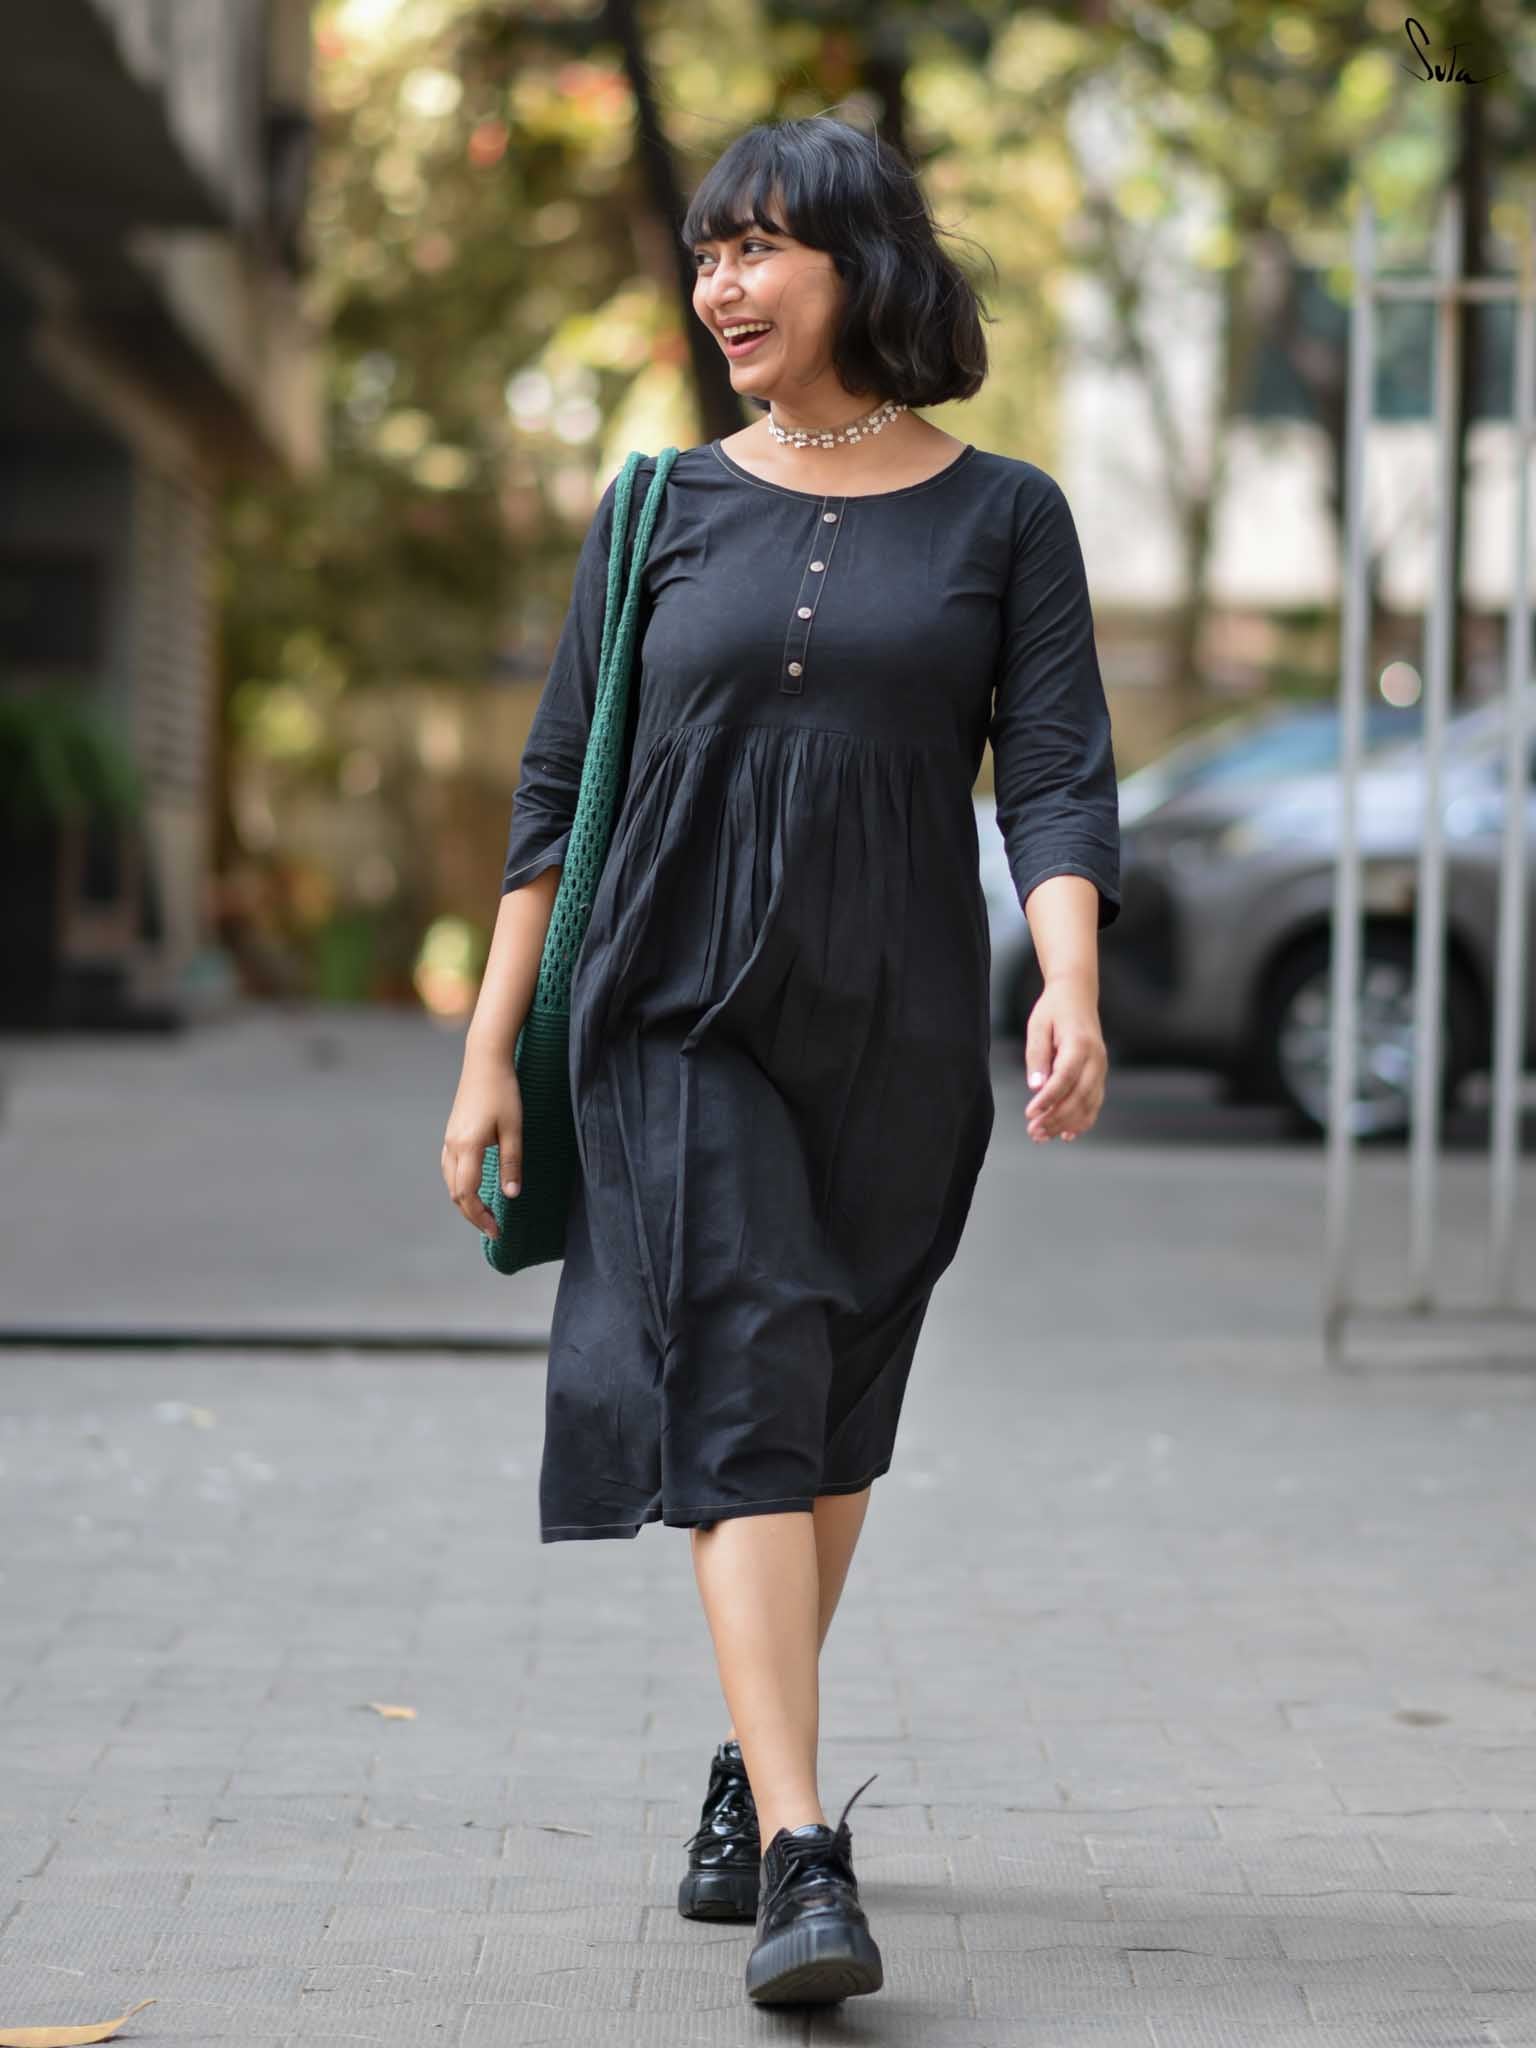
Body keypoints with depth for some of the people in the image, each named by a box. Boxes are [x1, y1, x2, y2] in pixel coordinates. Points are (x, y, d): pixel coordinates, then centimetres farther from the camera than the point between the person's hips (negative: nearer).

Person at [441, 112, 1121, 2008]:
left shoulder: (1003, 518, 4)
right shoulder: (667, 510, 6)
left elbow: (1057, 781, -5)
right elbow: (556, 786, 7)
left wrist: (1072, 988, -23)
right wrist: (489, 1050, 2)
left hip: (895, 1036, 1)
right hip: (682, 1026, -1)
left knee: (836, 1420, 12)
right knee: (743, 1409, -14)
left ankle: (751, 1761, 34)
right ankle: (803, 1864, -20)